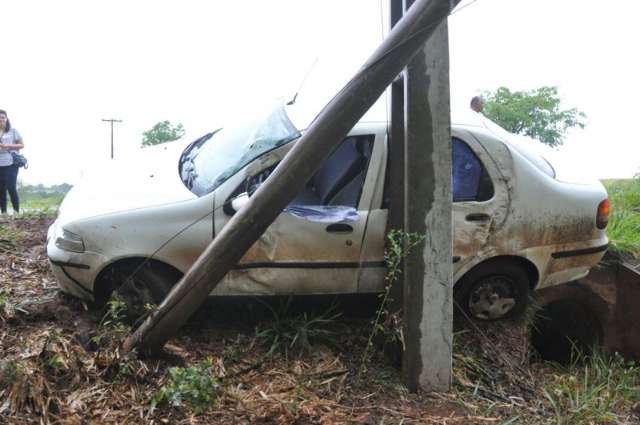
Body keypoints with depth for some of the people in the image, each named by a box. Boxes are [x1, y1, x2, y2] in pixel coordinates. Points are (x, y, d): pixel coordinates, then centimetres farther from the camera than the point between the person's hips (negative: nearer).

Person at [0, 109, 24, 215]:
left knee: (11, 187, -11)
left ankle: (16, 211, -4)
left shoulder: (13, 131, 6)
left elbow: (22, 145, 6)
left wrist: (9, 146, -9)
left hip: (11, 163, -3)